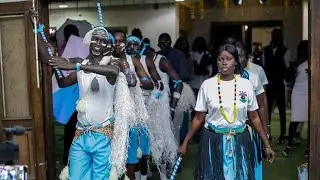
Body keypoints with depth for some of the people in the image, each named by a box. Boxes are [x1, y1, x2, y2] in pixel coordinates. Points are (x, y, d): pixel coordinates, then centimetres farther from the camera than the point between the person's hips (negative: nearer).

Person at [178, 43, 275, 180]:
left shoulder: (246, 85, -3)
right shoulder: (207, 85, -6)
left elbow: (254, 117, 4)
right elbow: (199, 118, 0)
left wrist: (266, 145, 4)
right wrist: (185, 143, -2)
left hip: (239, 141, 1)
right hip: (213, 140, -1)